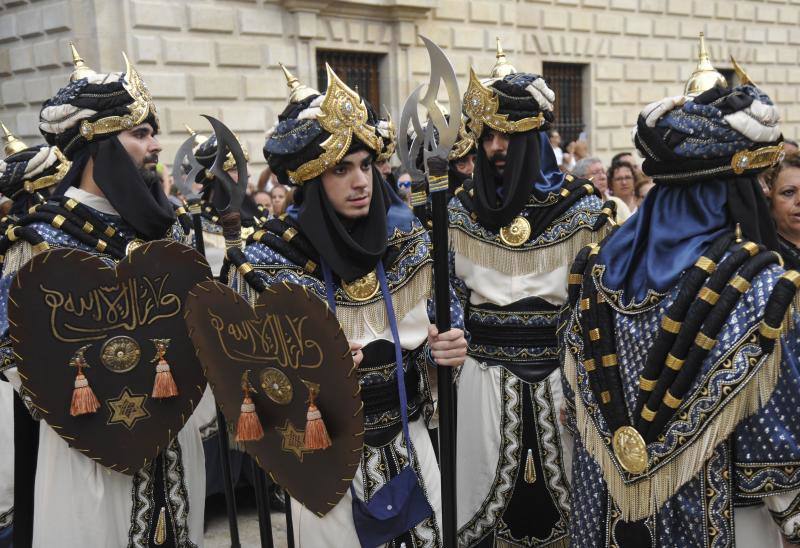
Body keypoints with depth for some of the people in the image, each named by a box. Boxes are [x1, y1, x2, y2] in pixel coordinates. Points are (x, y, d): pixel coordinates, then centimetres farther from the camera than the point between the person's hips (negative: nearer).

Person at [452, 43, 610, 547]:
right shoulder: (462, 209, 3)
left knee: (564, 485, 7)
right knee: (487, 489, 7)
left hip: (558, 371, -1)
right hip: (486, 373, 2)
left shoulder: (580, 204, -4)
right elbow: (451, 291, 12)